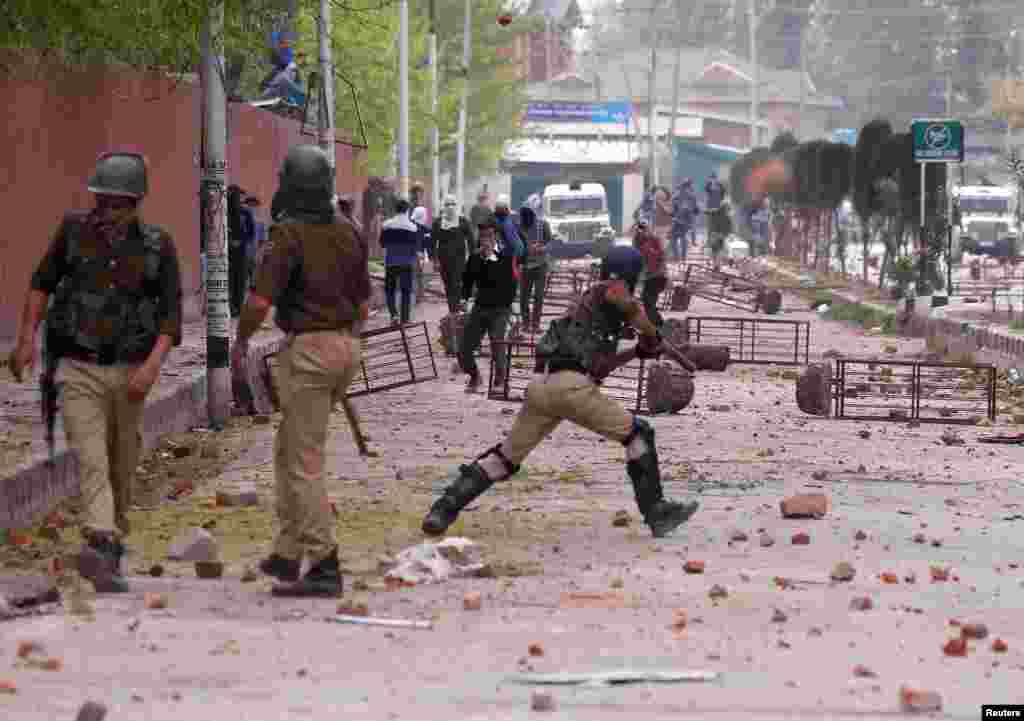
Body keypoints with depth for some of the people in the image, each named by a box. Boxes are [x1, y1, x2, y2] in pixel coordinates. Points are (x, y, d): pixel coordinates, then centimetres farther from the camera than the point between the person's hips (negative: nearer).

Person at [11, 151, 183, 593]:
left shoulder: (158, 247, -4)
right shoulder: (75, 230, -4)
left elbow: (171, 317, -6)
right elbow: (43, 281, 10)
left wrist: (152, 366, -21)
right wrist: (26, 338, 2)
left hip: (129, 373, 2)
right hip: (78, 370, -2)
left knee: (121, 469, 15)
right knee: (91, 463, -18)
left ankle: (112, 547, 37)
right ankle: (101, 553, -35)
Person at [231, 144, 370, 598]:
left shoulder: (290, 235, -15)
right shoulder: (348, 235, 8)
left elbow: (260, 301, -20)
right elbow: (362, 304, 15)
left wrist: (240, 341, -3)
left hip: (307, 350, -8)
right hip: (345, 346, 8)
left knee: (304, 465, -4)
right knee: (288, 450, 20)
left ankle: (325, 567, -8)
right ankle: (288, 553, 22)